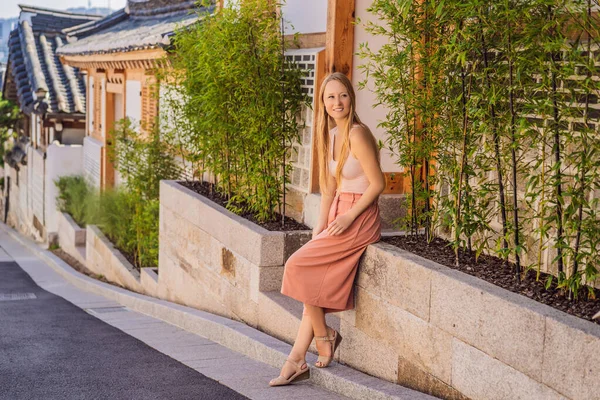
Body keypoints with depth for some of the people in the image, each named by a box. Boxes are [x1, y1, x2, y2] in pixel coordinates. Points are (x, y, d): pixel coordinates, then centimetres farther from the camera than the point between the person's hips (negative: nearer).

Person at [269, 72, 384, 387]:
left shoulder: (357, 134, -16)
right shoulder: (331, 135, 10)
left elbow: (378, 184, -16)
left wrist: (348, 217, -17)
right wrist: (321, 225, 7)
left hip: (359, 221, -8)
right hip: (338, 216, 8)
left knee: (298, 266, -12)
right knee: (316, 284, 4)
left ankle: (323, 336, 6)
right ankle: (297, 361, 7)